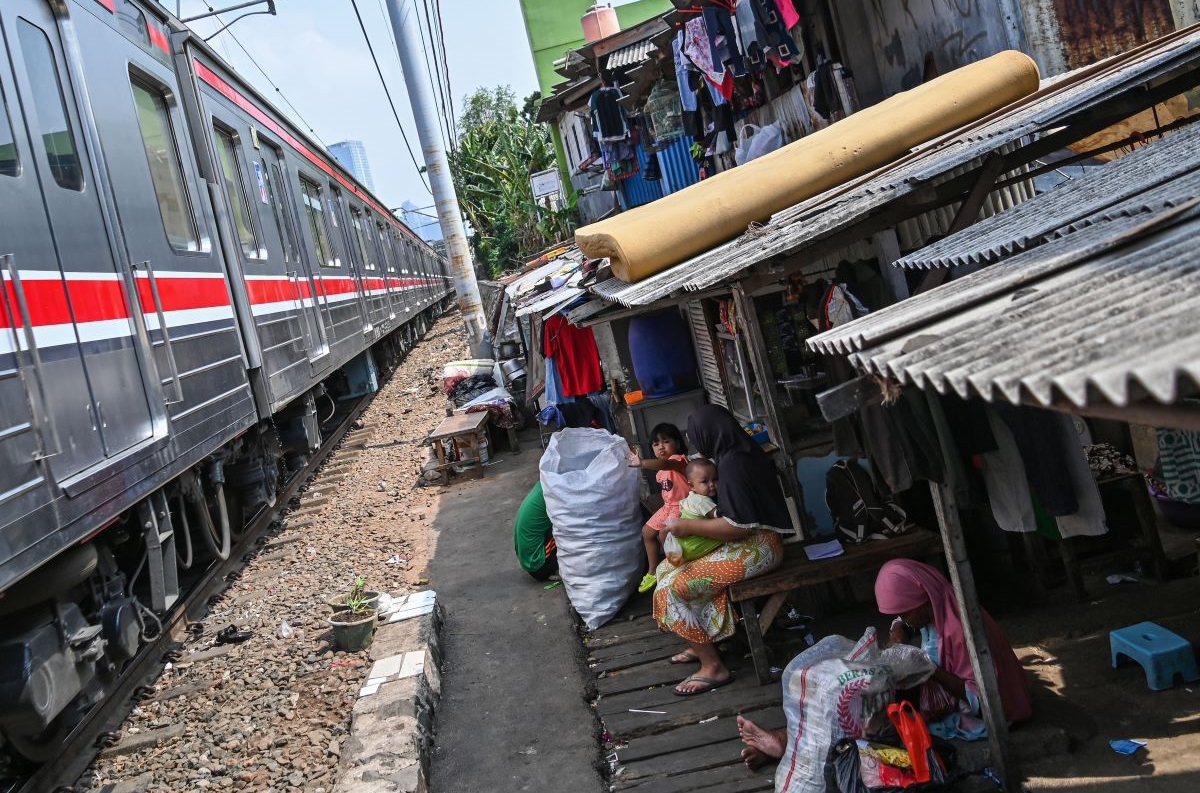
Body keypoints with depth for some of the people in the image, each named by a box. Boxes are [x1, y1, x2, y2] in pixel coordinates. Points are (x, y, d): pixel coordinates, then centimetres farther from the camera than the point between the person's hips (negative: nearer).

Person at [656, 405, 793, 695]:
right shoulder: (746, 452, 9)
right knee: (668, 568, 13)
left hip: (754, 548, -11)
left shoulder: (734, 465, -22)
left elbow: (737, 527, -25)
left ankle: (713, 667, -8)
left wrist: (688, 526, -17)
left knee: (673, 588, -15)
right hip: (753, 540, 11)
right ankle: (701, 645, 17)